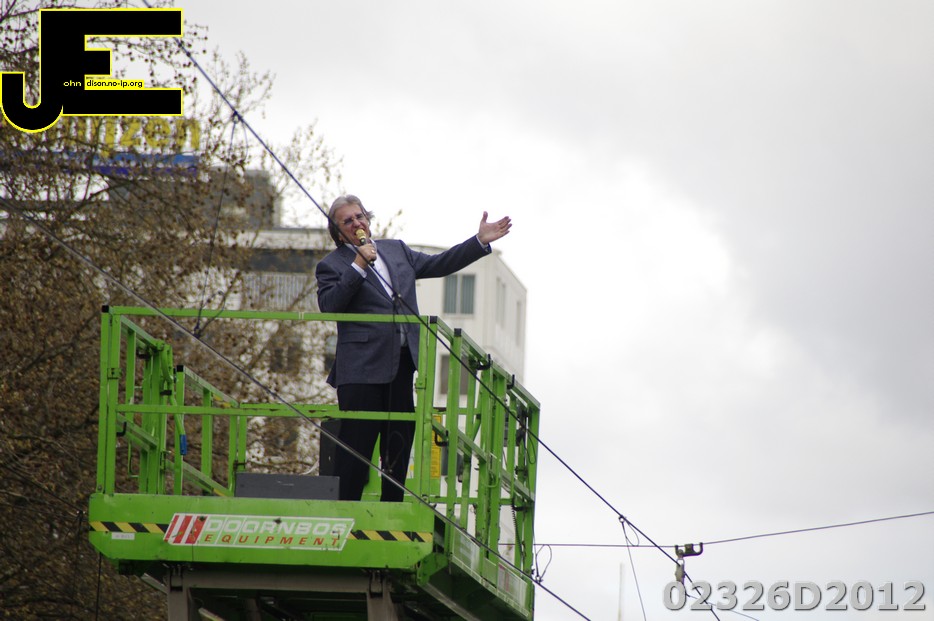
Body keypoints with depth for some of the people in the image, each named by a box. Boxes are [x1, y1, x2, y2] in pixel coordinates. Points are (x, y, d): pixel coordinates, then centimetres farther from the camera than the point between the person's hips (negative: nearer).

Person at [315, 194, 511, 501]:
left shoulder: (396, 249, 19)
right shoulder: (332, 265, 0)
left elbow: (437, 265, 24)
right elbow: (328, 306, -16)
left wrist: (481, 241, 19)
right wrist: (359, 266, -17)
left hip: (402, 366, 6)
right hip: (362, 369, -6)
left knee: (400, 441, 9)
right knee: (355, 443, -8)